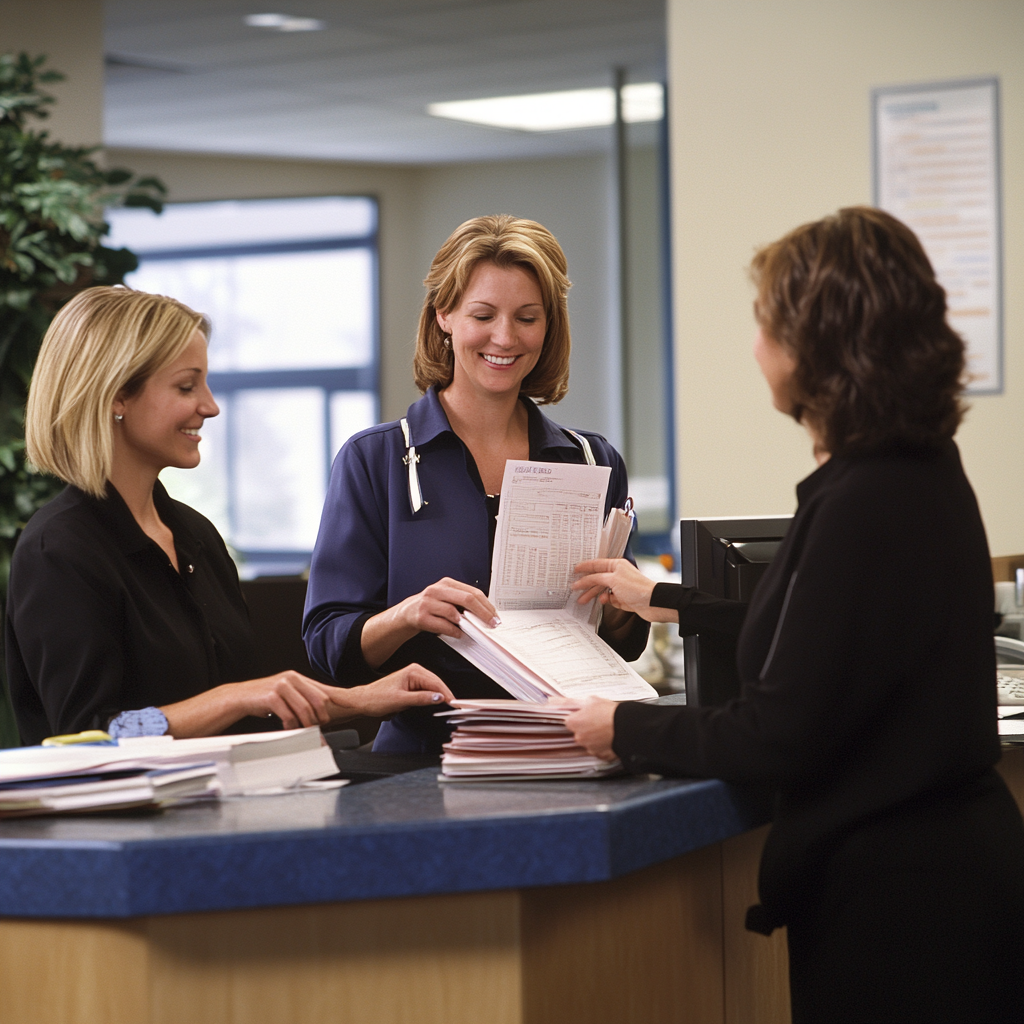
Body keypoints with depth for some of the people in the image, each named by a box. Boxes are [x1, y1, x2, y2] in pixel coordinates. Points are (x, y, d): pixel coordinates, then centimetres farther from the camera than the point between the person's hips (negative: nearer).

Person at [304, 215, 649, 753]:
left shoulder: (594, 462, 13)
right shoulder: (374, 460, 4)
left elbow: (623, 648, 18)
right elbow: (329, 644, -2)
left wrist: (618, 610, -5)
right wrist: (407, 617, -23)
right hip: (420, 756, -3)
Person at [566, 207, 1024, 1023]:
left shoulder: (862, 505, -23)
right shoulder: (922, 472, 8)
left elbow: (779, 736, -21)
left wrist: (625, 730, -7)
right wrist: (665, 602, 31)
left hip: (893, 890, -9)